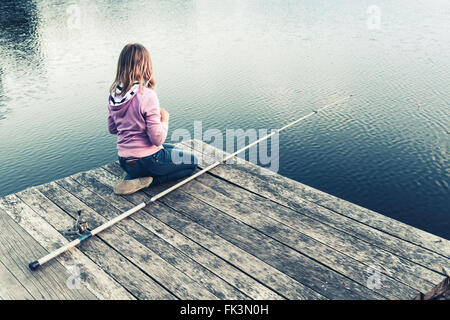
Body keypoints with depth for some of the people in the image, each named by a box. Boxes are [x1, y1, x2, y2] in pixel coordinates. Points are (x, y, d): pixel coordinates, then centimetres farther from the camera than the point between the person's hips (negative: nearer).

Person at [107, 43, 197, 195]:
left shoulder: (113, 95, -2)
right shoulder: (147, 95, -24)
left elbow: (112, 129, 10)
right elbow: (157, 139, -22)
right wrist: (164, 118, -5)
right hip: (146, 161, -8)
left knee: (173, 149, 33)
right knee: (192, 162, 14)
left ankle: (135, 177, 12)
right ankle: (146, 180, -2)